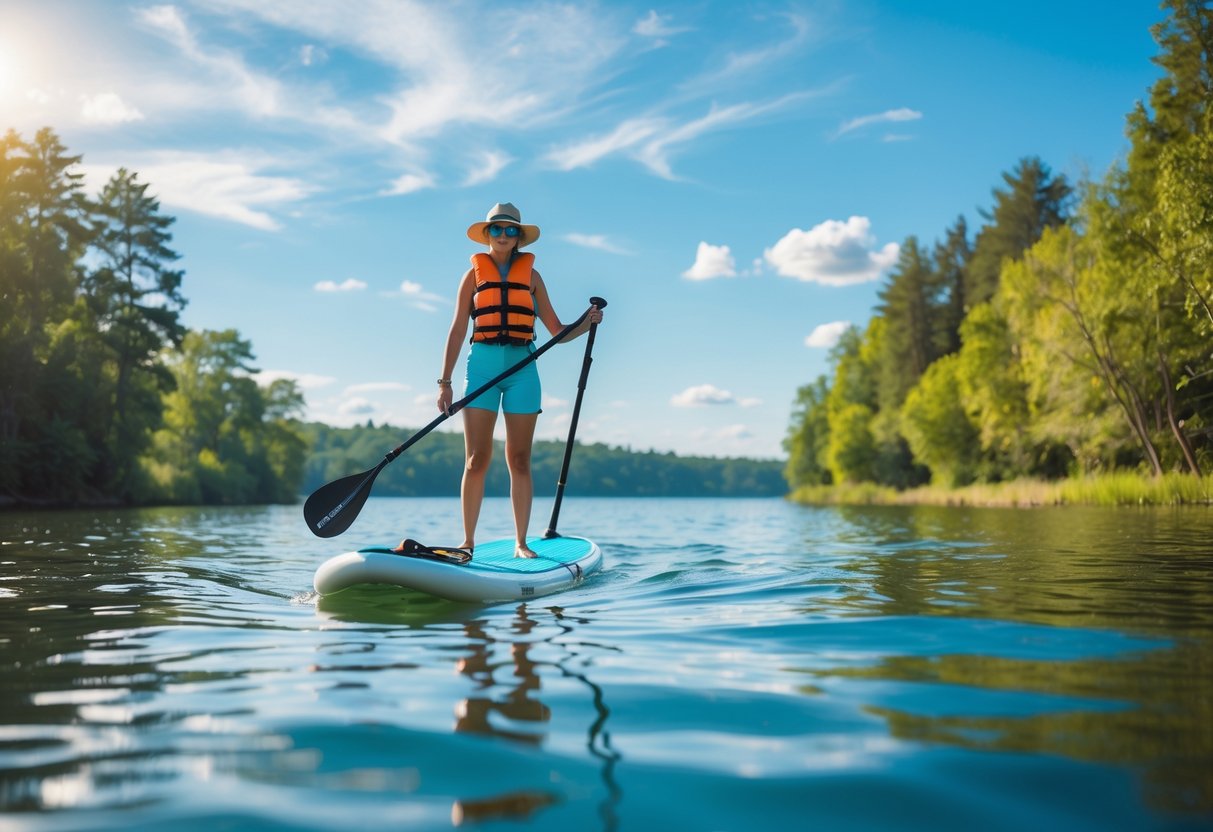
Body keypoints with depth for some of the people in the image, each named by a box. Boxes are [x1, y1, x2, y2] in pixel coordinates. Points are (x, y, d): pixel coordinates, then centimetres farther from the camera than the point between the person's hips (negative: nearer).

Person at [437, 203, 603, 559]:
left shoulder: (531, 276, 12)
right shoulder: (474, 274, 10)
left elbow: (557, 331, 10)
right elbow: (457, 332, 5)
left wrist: (587, 323, -9)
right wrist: (445, 381, -1)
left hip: (522, 369, 1)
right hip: (482, 366, -1)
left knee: (520, 460, 1)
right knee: (476, 460, -4)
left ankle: (521, 543, 8)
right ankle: (468, 541, 4)